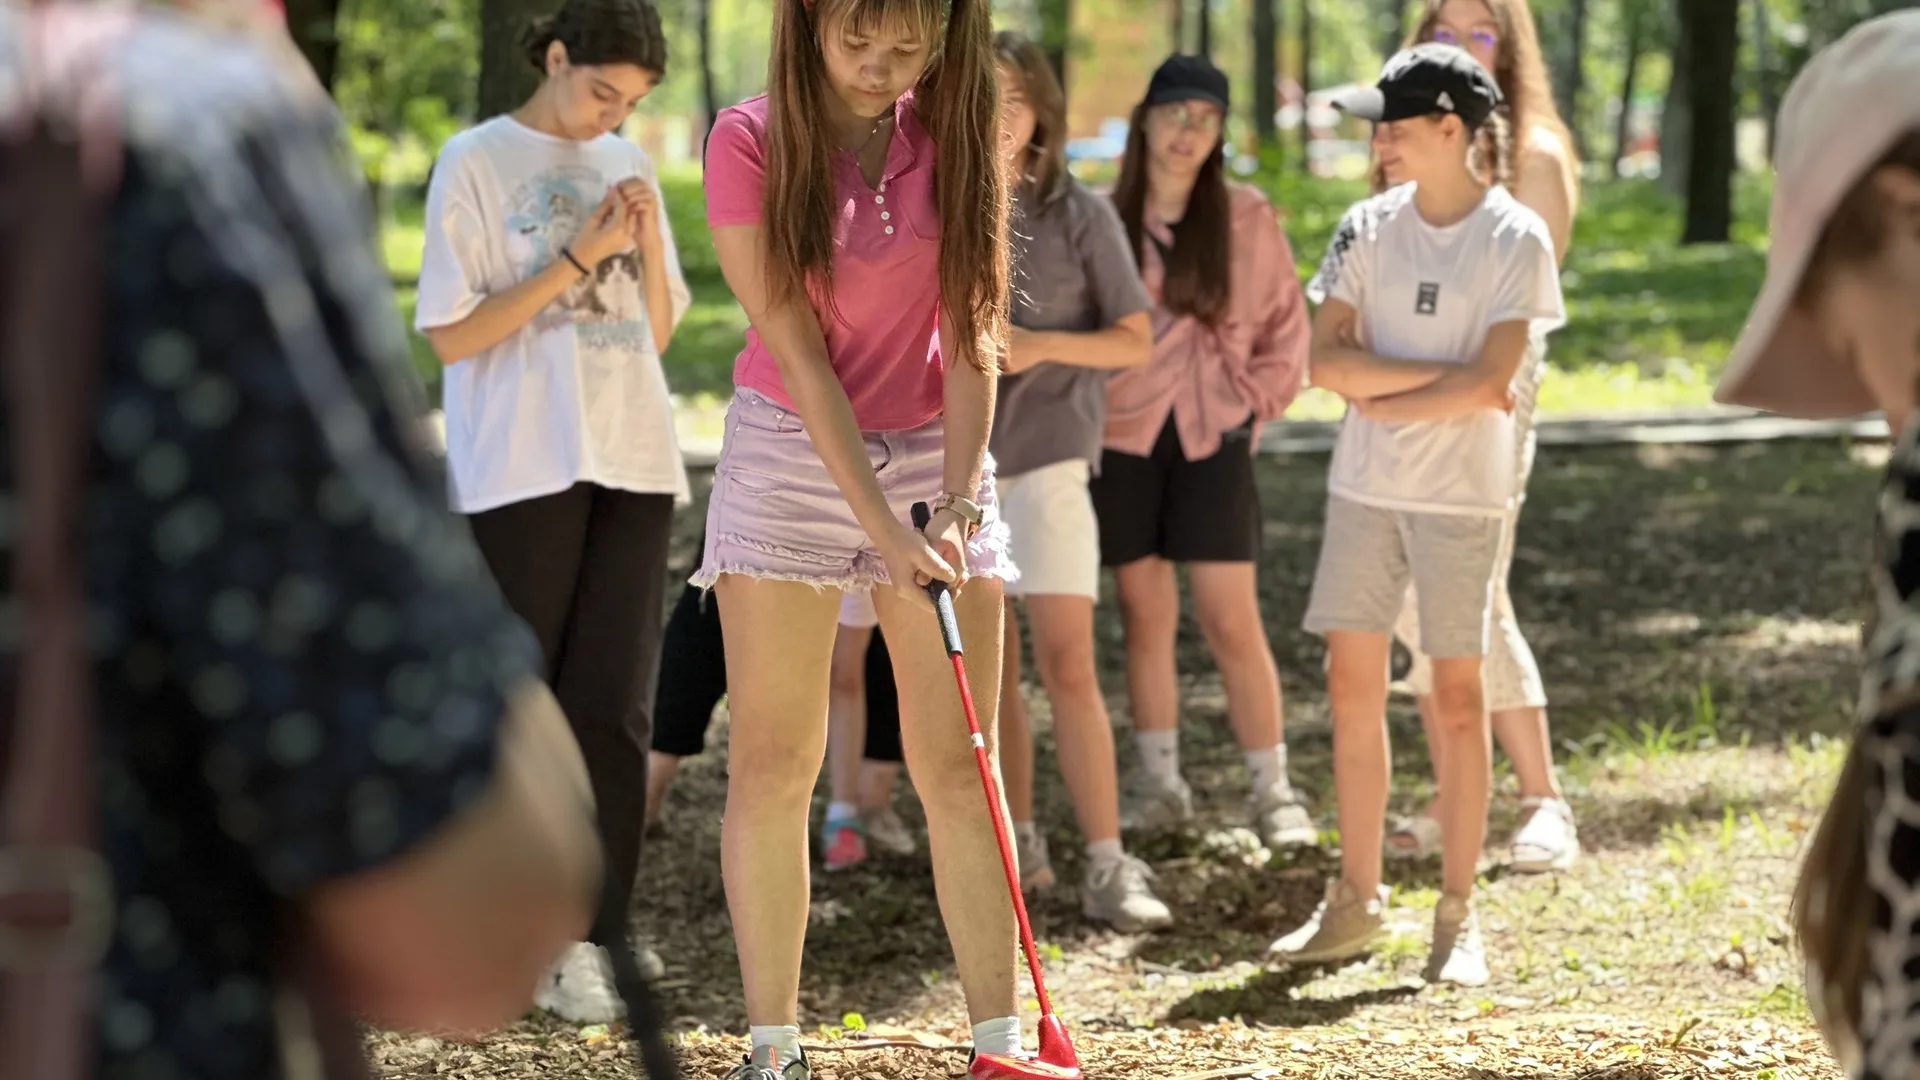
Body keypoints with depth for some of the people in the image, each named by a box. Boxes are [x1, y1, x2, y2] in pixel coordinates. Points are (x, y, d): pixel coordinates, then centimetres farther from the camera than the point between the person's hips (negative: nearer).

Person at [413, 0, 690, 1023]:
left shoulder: (628, 164, 13)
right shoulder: (476, 161, -3)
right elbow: (450, 336, -8)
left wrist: (646, 244, -3)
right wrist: (576, 258, -12)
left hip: (632, 464, 4)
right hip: (521, 469, -4)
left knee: (613, 709, 0)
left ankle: (588, 933, 3)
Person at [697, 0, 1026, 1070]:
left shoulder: (952, 138, -2)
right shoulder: (751, 142, -11)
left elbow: (970, 338, -4)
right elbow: (796, 353, -14)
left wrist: (957, 504, -16)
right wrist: (885, 530, -19)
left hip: (936, 458, 2)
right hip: (790, 458, -2)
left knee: (960, 770, 0)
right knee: (773, 766, -2)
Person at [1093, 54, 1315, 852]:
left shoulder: (1246, 218, 0)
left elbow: (1285, 326, 7)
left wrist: (1255, 403, -2)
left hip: (1212, 440, -1)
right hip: (1123, 437, 1)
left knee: (1231, 621, -4)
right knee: (1144, 616, 6)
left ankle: (1272, 792, 2)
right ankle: (1160, 785, 14)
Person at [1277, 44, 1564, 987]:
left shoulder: (1514, 239, -7)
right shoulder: (1369, 227, 5)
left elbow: (1490, 385, -15)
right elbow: (1324, 359, -4)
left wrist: (1382, 400, -8)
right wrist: (1437, 375, -13)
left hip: (1461, 494, -4)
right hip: (1363, 486, 4)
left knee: (1457, 694, -1)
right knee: (1351, 683, 4)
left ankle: (1458, 915, 6)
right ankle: (1356, 901, 13)